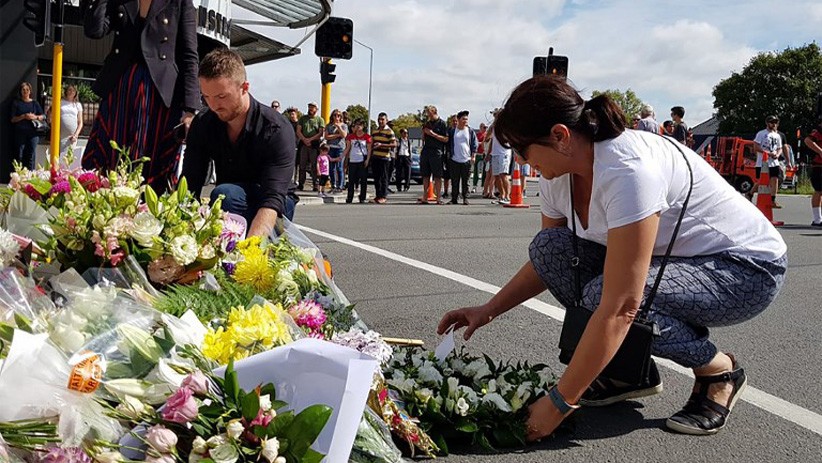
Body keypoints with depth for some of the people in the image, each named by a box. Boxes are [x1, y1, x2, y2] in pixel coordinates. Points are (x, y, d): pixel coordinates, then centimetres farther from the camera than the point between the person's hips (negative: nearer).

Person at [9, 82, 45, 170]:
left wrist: (35, 117, -10)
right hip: (20, 132, -1)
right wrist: (23, 116, -13)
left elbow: (43, 116, 9)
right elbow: (12, 119, 2)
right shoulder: (16, 103, 8)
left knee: (31, 156, -1)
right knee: (19, 156, -4)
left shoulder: (35, 103, 13)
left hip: (33, 133, 1)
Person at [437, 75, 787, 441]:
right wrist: (487, 311, -1)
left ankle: (718, 370, -5)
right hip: (670, 260, 8)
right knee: (549, 246, -10)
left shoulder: (627, 171, -34)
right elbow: (547, 261, 10)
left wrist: (558, 403, -32)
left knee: (604, 296, -32)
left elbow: (618, 309, -37)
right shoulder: (558, 176, -7)